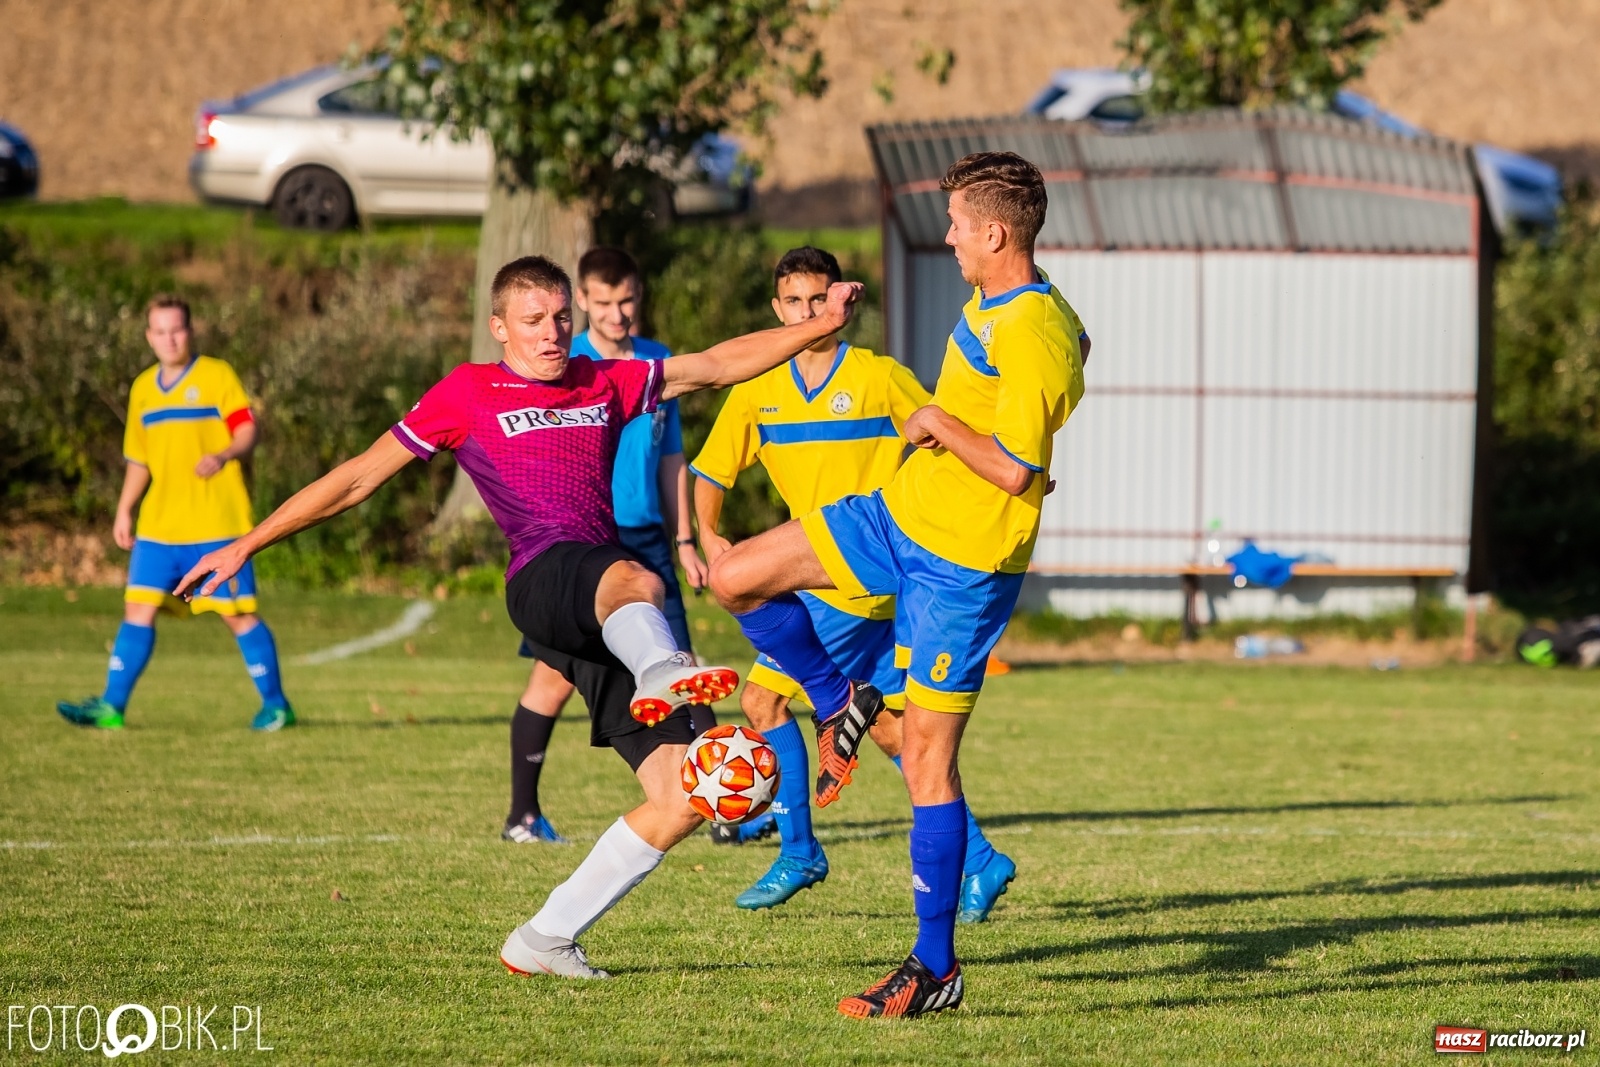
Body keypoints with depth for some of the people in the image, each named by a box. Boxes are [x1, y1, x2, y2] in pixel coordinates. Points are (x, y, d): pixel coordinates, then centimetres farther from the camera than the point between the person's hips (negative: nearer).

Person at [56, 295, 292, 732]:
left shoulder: (217, 376, -2)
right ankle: (111, 707, -1)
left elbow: (247, 429, -10)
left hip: (217, 523, -5)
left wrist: (223, 455, -29)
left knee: (237, 612, -3)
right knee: (138, 609, -2)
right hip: (159, 527, 5)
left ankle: (276, 705, 7)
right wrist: (124, 510, 14)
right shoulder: (143, 388, 15)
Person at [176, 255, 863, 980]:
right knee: (635, 584, -43)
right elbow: (359, 478, 15)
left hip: (607, 622, 5)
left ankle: (544, 939, 4)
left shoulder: (606, 383, 24)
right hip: (543, 579, -5)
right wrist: (247, 545, 14)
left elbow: (720, 364, 27)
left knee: (681, 802, -6)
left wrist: (822, 325, 14)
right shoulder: (468, 393, 12)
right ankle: (665, 674, -78)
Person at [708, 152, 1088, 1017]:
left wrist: (939, 425, -16)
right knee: (735, 576, 6)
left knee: (927, 760, -5)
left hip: (962, 562, -9)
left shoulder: (1035, 343, -25)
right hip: (899, 517, 9)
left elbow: (1012, 468, -31)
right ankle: (838, 703, 27)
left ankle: (936, 968, 2)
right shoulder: (988, 306, 4)